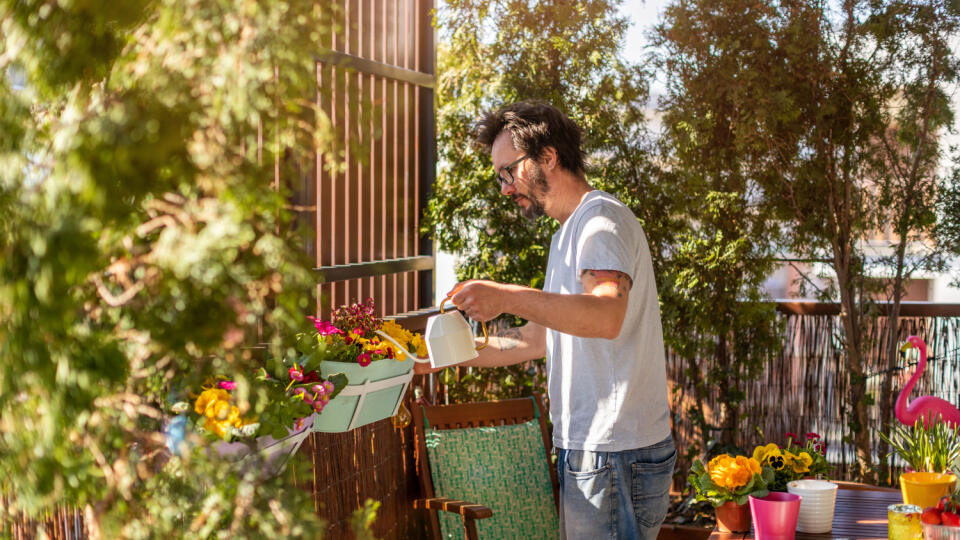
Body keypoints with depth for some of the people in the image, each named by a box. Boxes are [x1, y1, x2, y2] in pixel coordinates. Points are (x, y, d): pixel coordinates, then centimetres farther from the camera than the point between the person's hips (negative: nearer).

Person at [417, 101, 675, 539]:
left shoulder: (602, 218, -10)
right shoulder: (568, 234, 22)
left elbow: (608, 315, -29)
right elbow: (536, 338, 26)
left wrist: (507, 298, -35)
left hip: (616, 455, -10)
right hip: (584, 450, 10)